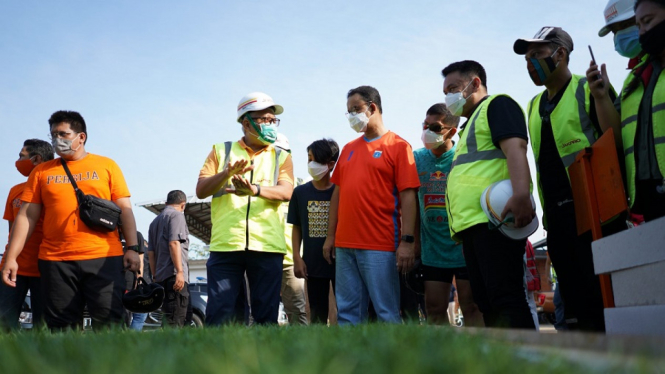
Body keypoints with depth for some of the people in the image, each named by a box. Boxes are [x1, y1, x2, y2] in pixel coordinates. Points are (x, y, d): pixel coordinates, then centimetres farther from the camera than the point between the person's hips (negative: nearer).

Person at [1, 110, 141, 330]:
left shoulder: (107, 166, 8)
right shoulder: (41, 171, 12)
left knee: (109, 325, -4)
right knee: (61, 329, 5)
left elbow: (125, 209, 5)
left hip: (104, 257, -2)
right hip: (55, 261, 2)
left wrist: (132, 248, -5)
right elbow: (27, 216, 8)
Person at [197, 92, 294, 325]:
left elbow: (286, 192, -4)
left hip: (267, 247, 1)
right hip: (225, 245, -1)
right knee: (218, 314, -3)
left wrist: (255, 189, -23)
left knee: (266, 317, 3)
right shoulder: (221, 151, 14)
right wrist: (226, 173, -14)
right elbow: (201, 191, 4)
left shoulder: (281, 157, 15)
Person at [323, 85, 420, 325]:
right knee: (347, 313, 8)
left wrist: (407, 241, -14)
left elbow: (408, 196, -7)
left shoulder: (398, 146, -1)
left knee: (387, 314, -2)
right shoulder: (349, 149, 17)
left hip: (380, 246, -6)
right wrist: (330, 236, 13)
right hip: (345, 244, 6)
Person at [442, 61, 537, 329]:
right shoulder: (470, 125, 33)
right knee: (487, 304, 5)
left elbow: (515, 147, -14)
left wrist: (521, 195, -31)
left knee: (505, 298, -15)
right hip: (472, 224, 10)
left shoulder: (497, 105, 4)